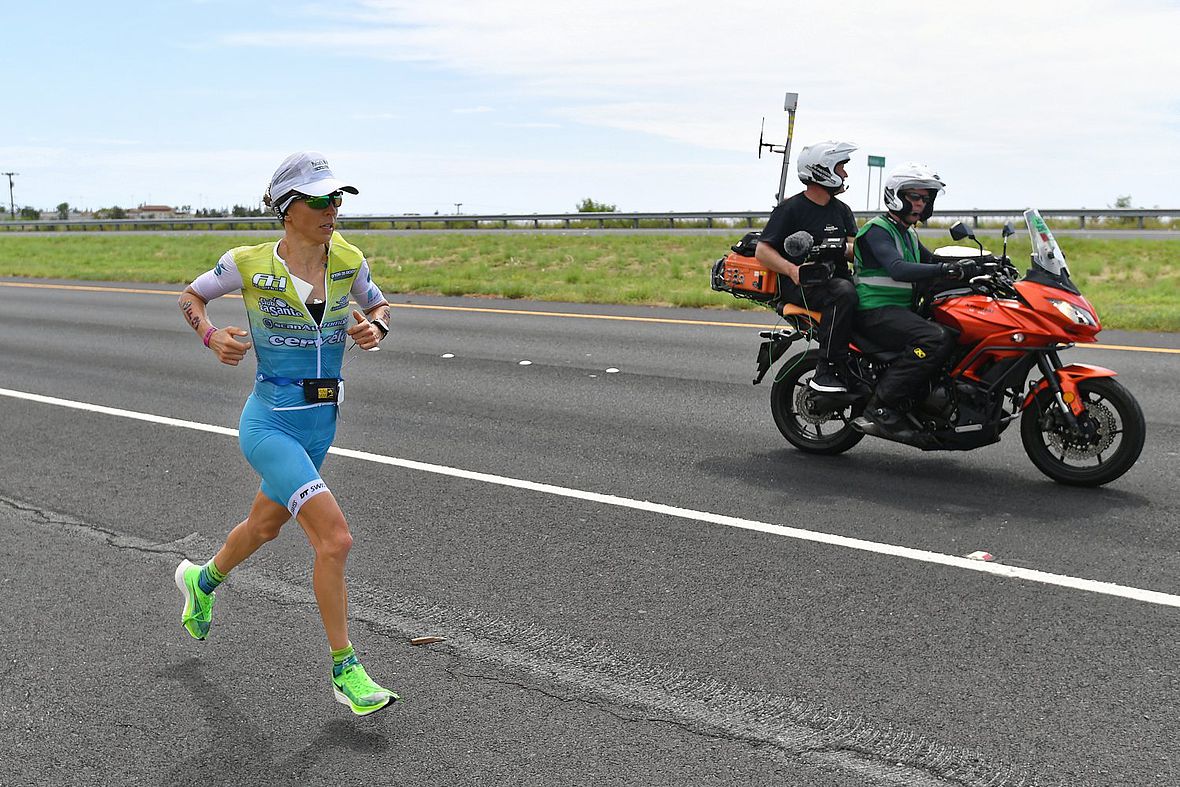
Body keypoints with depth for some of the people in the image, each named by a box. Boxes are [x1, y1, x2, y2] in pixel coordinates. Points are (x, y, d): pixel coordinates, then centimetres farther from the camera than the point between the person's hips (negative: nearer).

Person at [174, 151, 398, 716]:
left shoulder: (347, 260, -4)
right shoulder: (250, 264, -13)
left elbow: (378, 307, 13)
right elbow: (190, 297, 5)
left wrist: (374, 330, -9)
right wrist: (213, 338, -14)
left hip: (320, 425, 6)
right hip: (269, 425, -6)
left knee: (265, 526, 27)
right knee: (335, 537, -18)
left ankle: (202, 580, 60)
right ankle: (345, 672, -1)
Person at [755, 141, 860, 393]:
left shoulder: (842, 211, 19)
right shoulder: (790, 208, -2)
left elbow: (856, 249, 10)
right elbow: (762, 251, -7)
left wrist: (844, 248, -15)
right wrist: (792, 270, -24)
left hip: (836, 278, 7)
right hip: (799, 286, -7)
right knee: (843, 293, -36)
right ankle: (826, 370, -33)